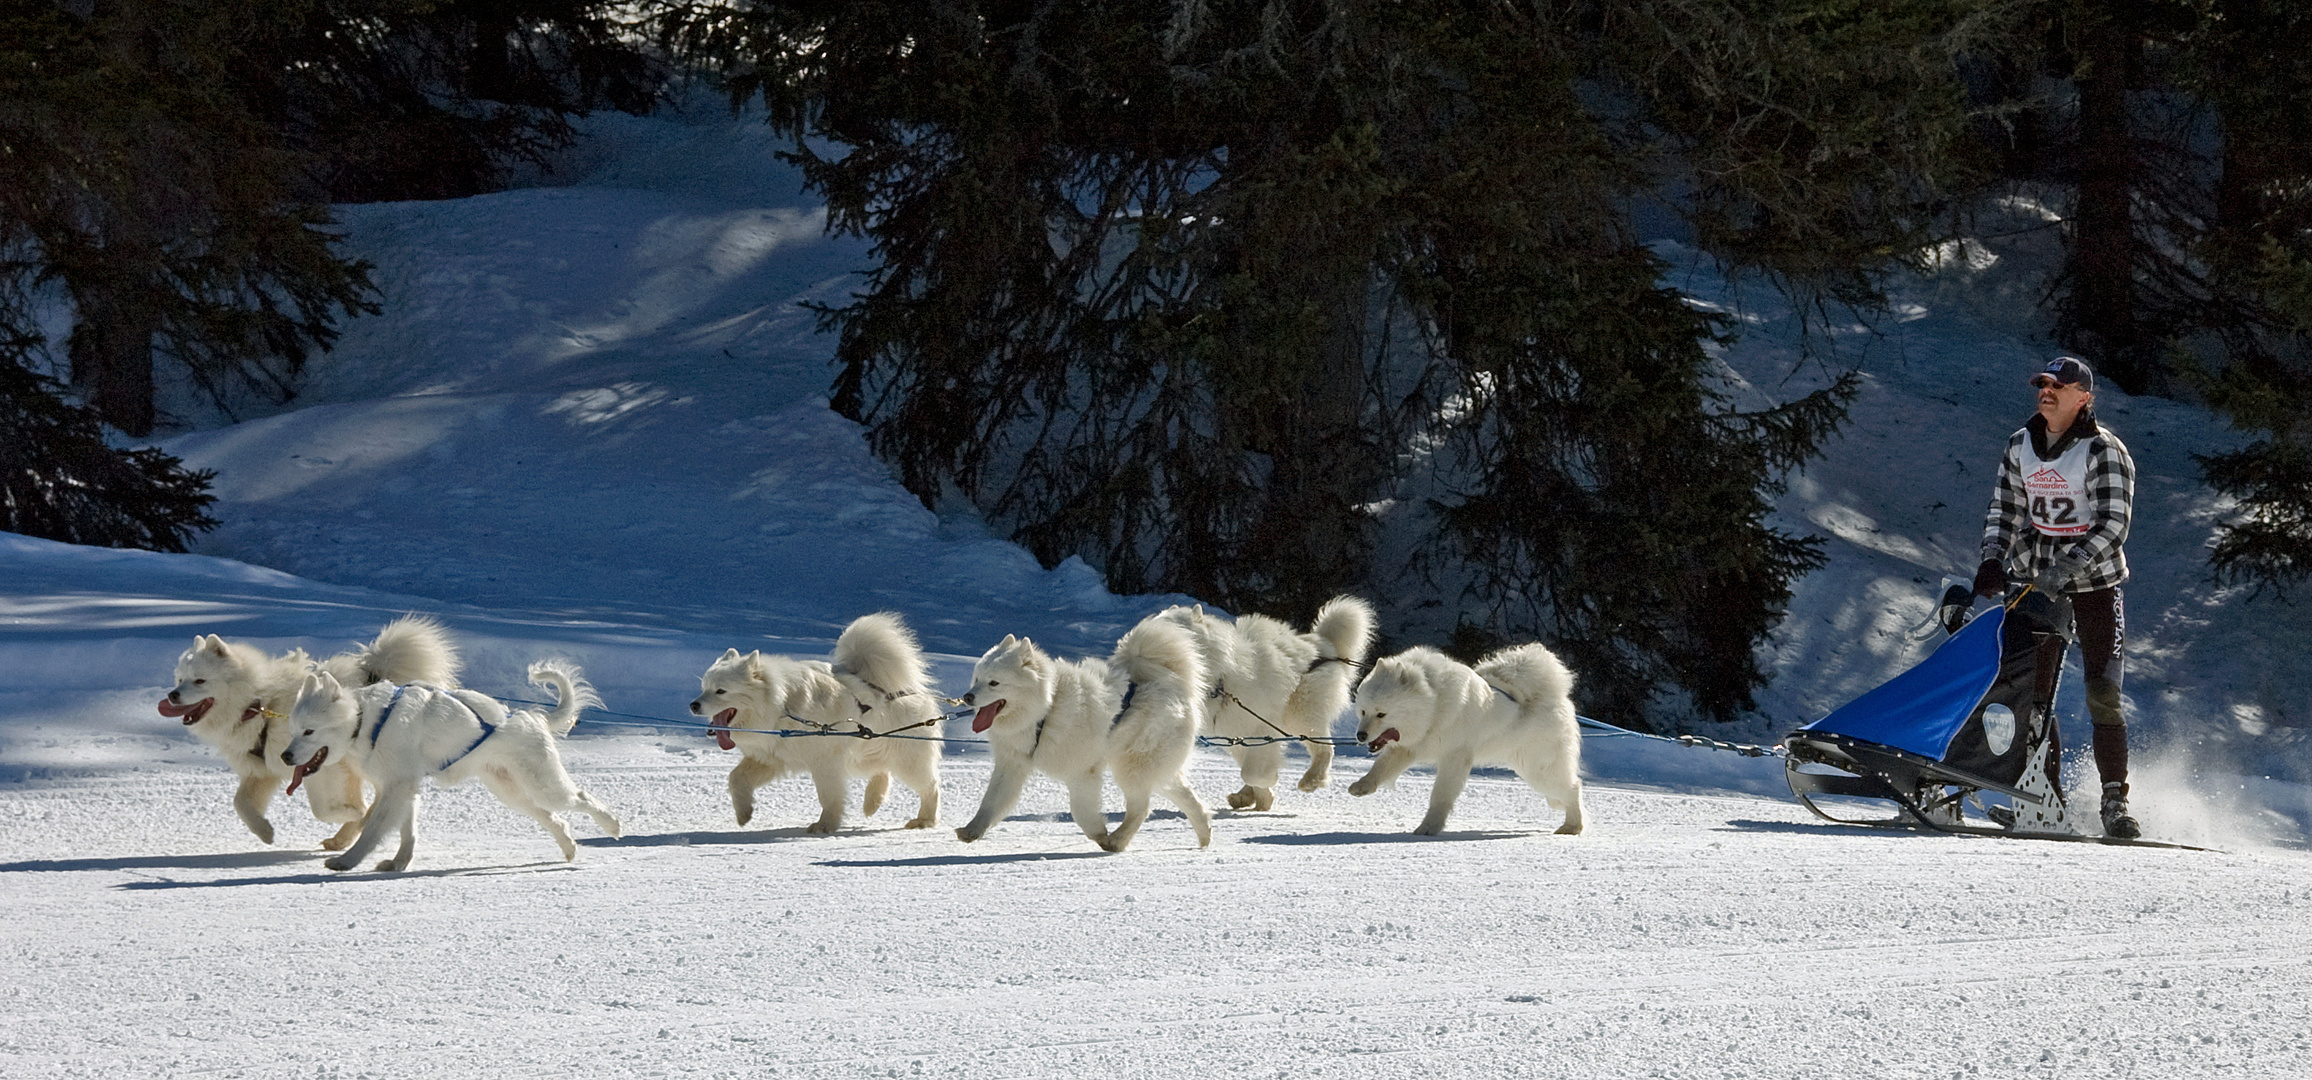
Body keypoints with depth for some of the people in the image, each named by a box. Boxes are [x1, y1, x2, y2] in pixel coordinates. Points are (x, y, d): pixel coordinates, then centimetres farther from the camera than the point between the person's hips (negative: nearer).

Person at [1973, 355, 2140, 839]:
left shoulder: (2103, 451, -10)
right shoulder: (2021, 446, 8)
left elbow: (2113, 526, -17)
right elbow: (2005, 510, 16)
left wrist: (2065, 570, -27)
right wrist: (1993, 560, -3)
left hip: (2094, 584, -5)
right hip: (2034, 582, 5)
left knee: (2103, 699, -10)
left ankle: (2114, 802, -1)